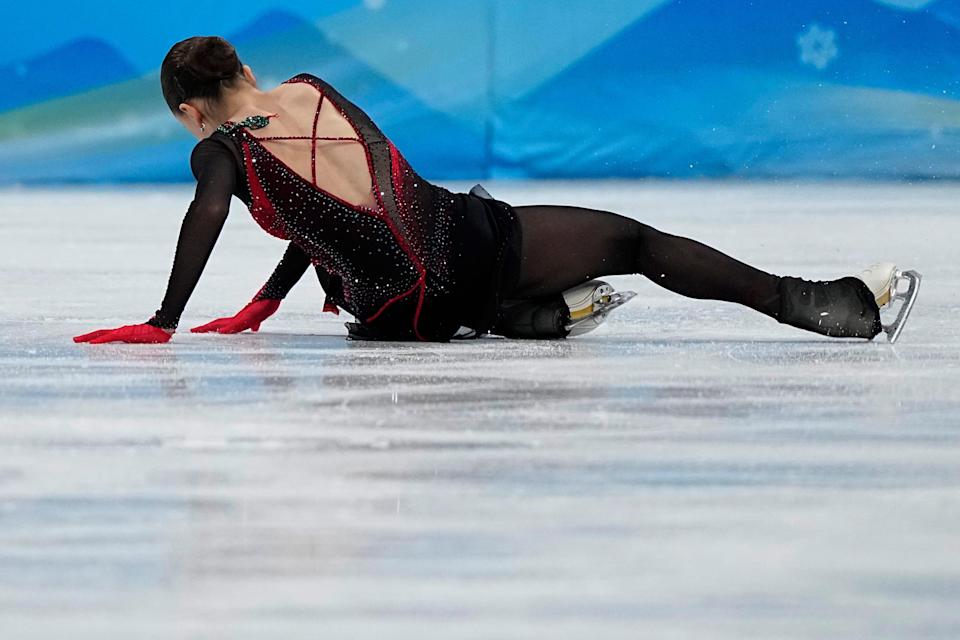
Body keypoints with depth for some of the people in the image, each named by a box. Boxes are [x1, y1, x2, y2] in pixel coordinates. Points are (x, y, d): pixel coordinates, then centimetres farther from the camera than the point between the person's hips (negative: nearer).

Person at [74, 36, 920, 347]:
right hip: (468, 234, 3)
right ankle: (805, 302, 4)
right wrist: (266, 304, 34)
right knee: (635, 241, 16)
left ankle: (541, 312, 10)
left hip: (409, 310, -3)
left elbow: (209, 214, -22)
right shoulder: (311, 90, 15)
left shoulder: (222, 150, 1)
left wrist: (166, 323, -20)